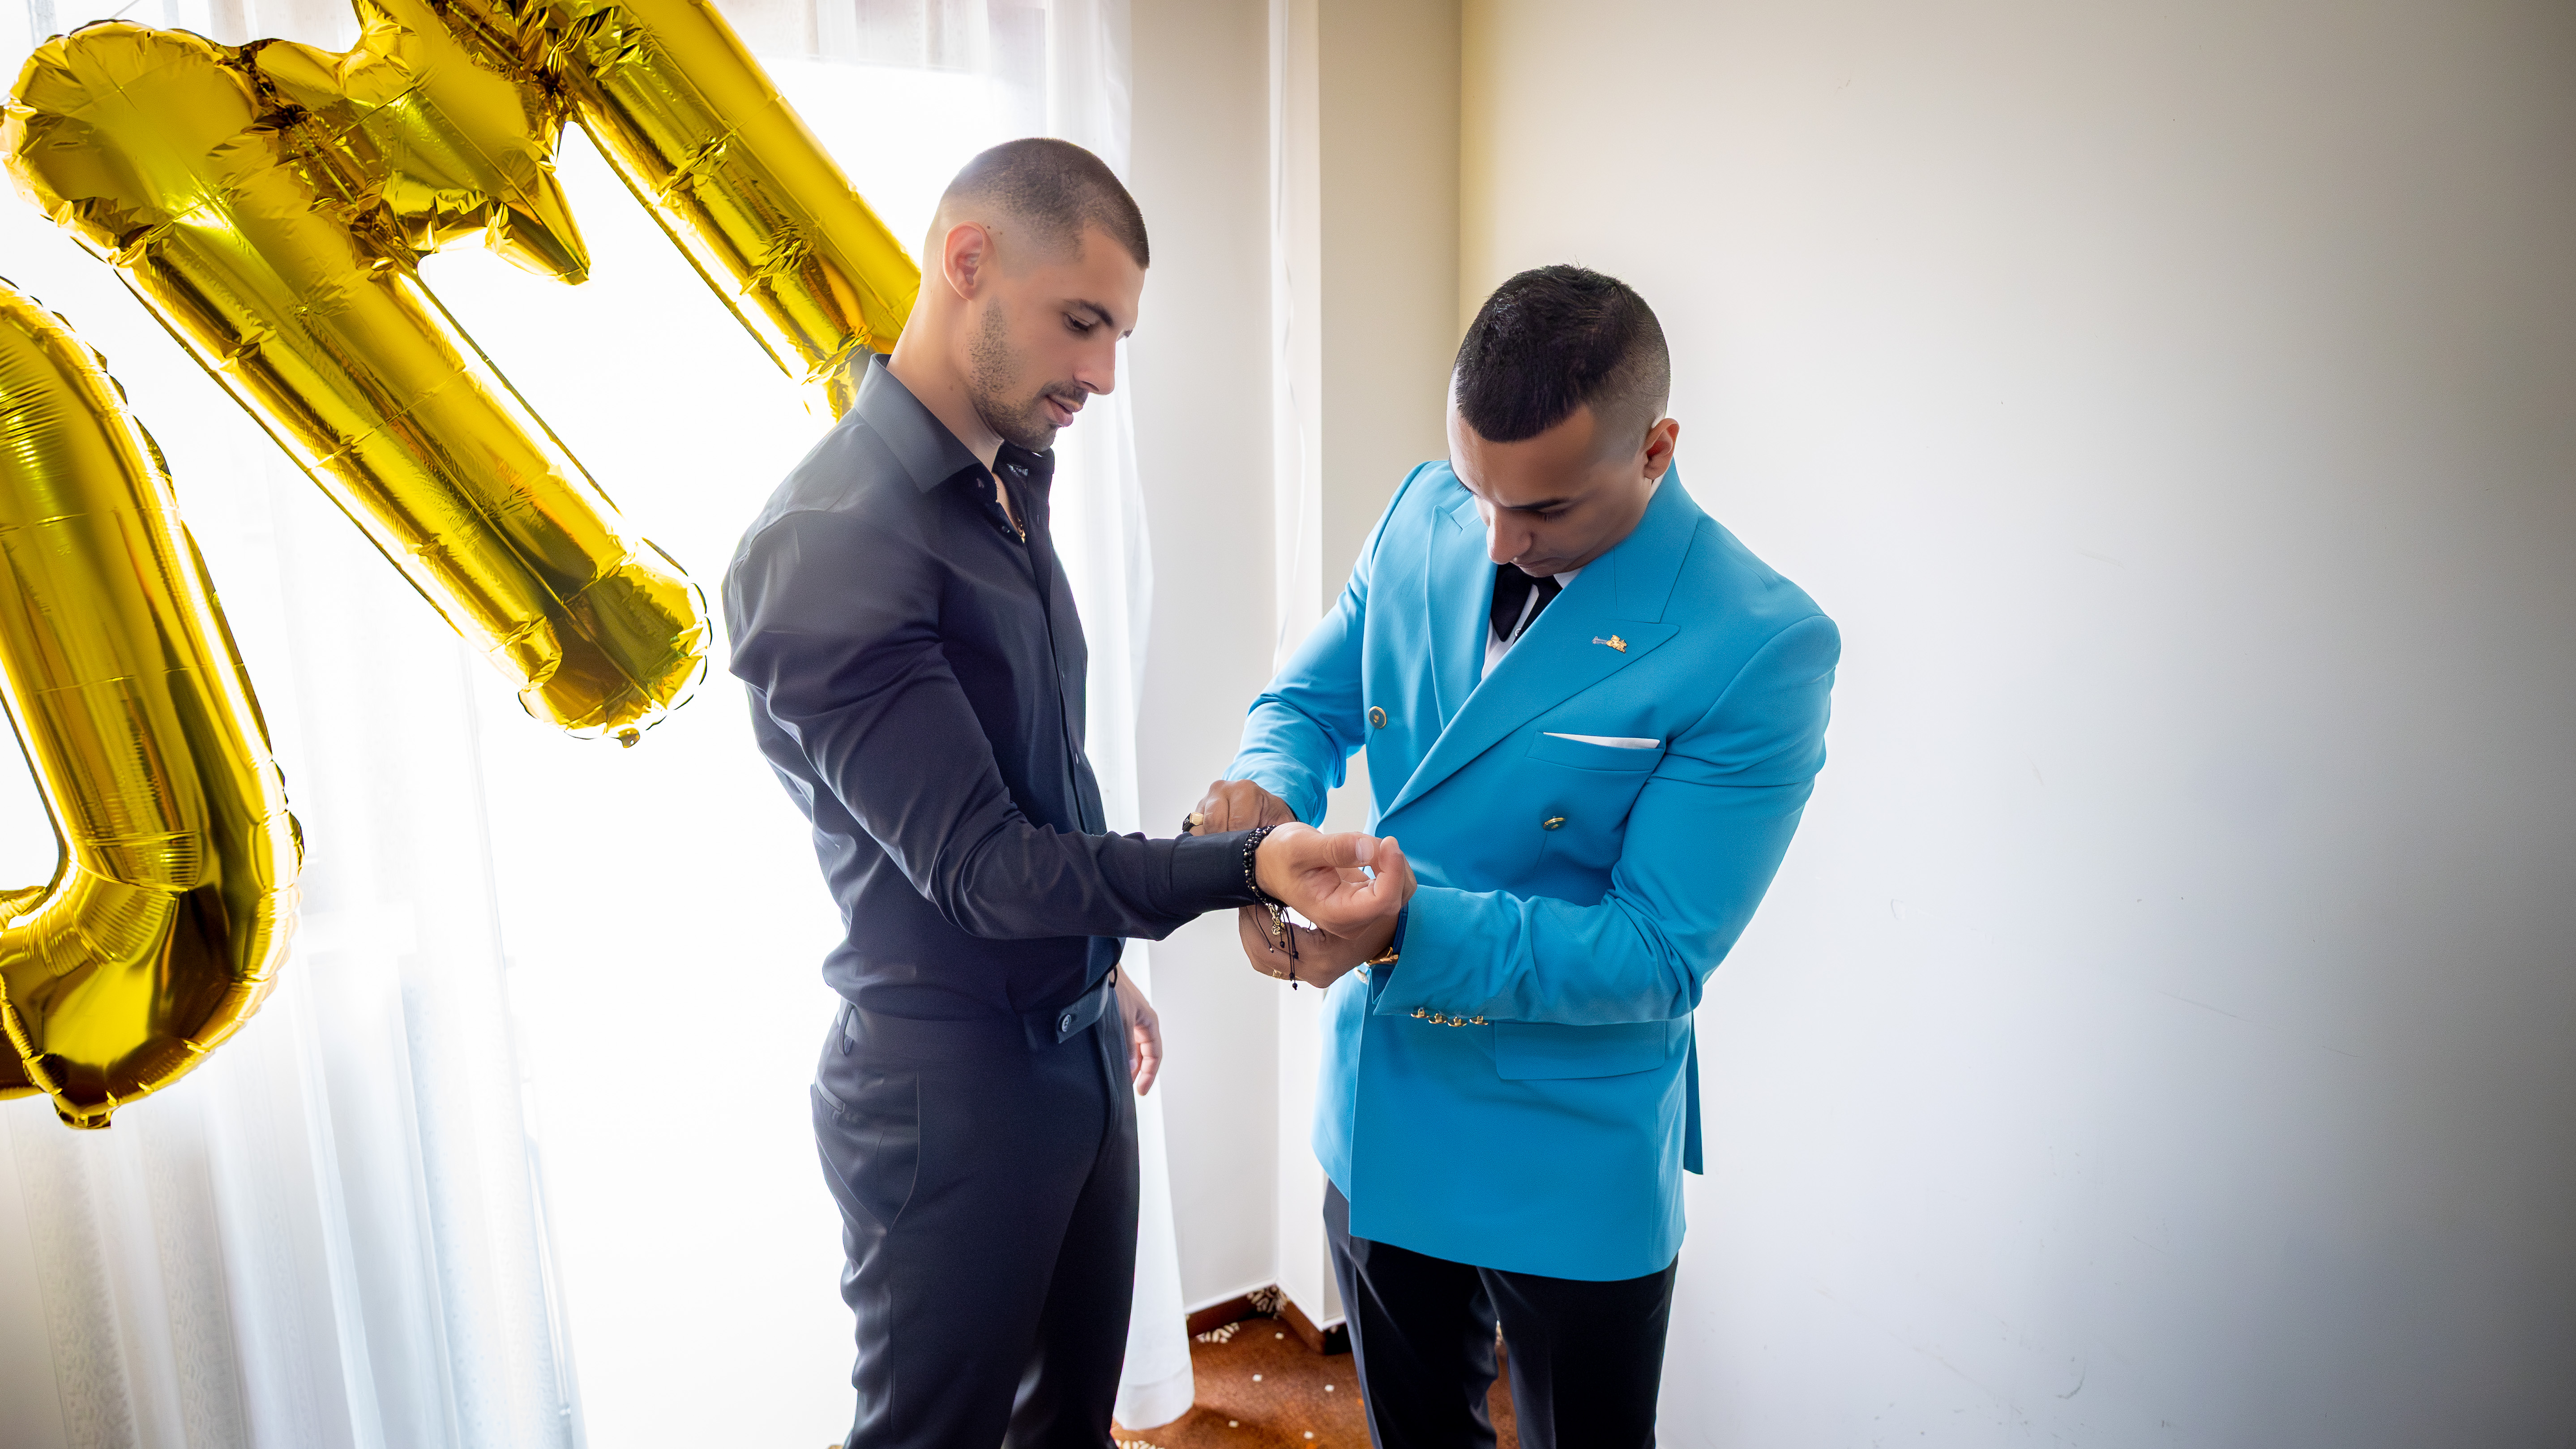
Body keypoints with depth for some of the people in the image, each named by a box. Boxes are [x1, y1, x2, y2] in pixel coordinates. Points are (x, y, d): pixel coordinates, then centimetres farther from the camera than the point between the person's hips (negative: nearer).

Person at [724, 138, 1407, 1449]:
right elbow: (977, 864, -24)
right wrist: (1247, 869, -34)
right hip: (950, 1094, -8)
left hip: (1077, 1050, 8)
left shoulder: (1009, 488, 6)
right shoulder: (824, 548, -23)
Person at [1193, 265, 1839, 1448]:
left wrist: (1413, 930, -35)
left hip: (1570, 1165, -4)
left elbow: (1658, 955, -22)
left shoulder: (1761, 650, -23)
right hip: (1375, 1112, 5)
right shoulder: (1425, 516, -7)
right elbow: (1311, 697, 4)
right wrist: (1268, 785, -20)